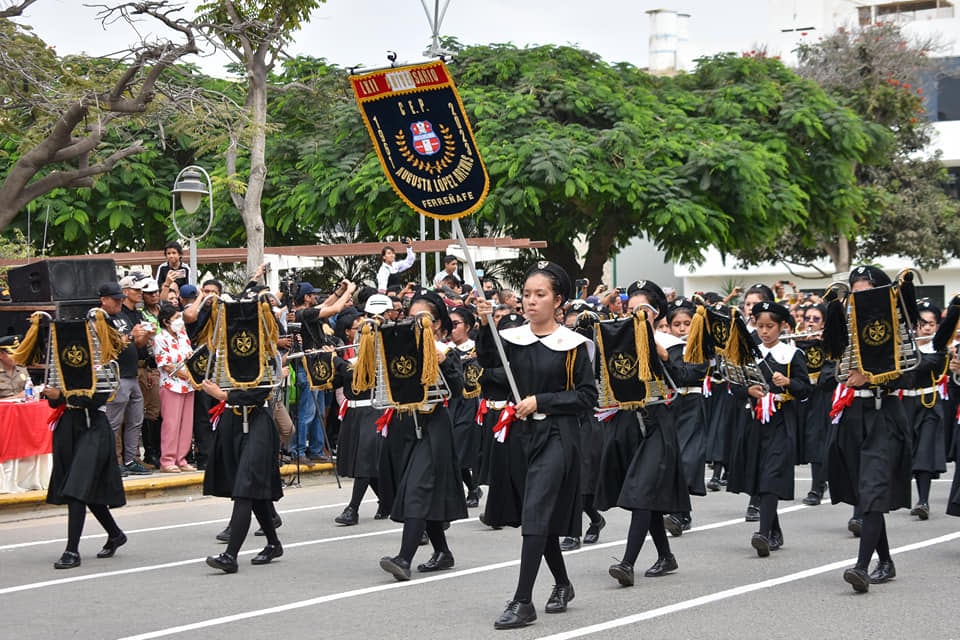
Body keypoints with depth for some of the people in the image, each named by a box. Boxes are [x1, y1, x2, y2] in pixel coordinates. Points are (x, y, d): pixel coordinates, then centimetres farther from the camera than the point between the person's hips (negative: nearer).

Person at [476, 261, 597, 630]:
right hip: (525, 433, 5)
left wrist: (541, 401, -14)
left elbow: (588, 396, -6)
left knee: (536, 512, -14)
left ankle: (523, 601, -14)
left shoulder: (571, 344, -6)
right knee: (542, 516, 15)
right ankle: (562, 584, 34)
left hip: (558, 435, -5)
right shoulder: (511, 340, 5)